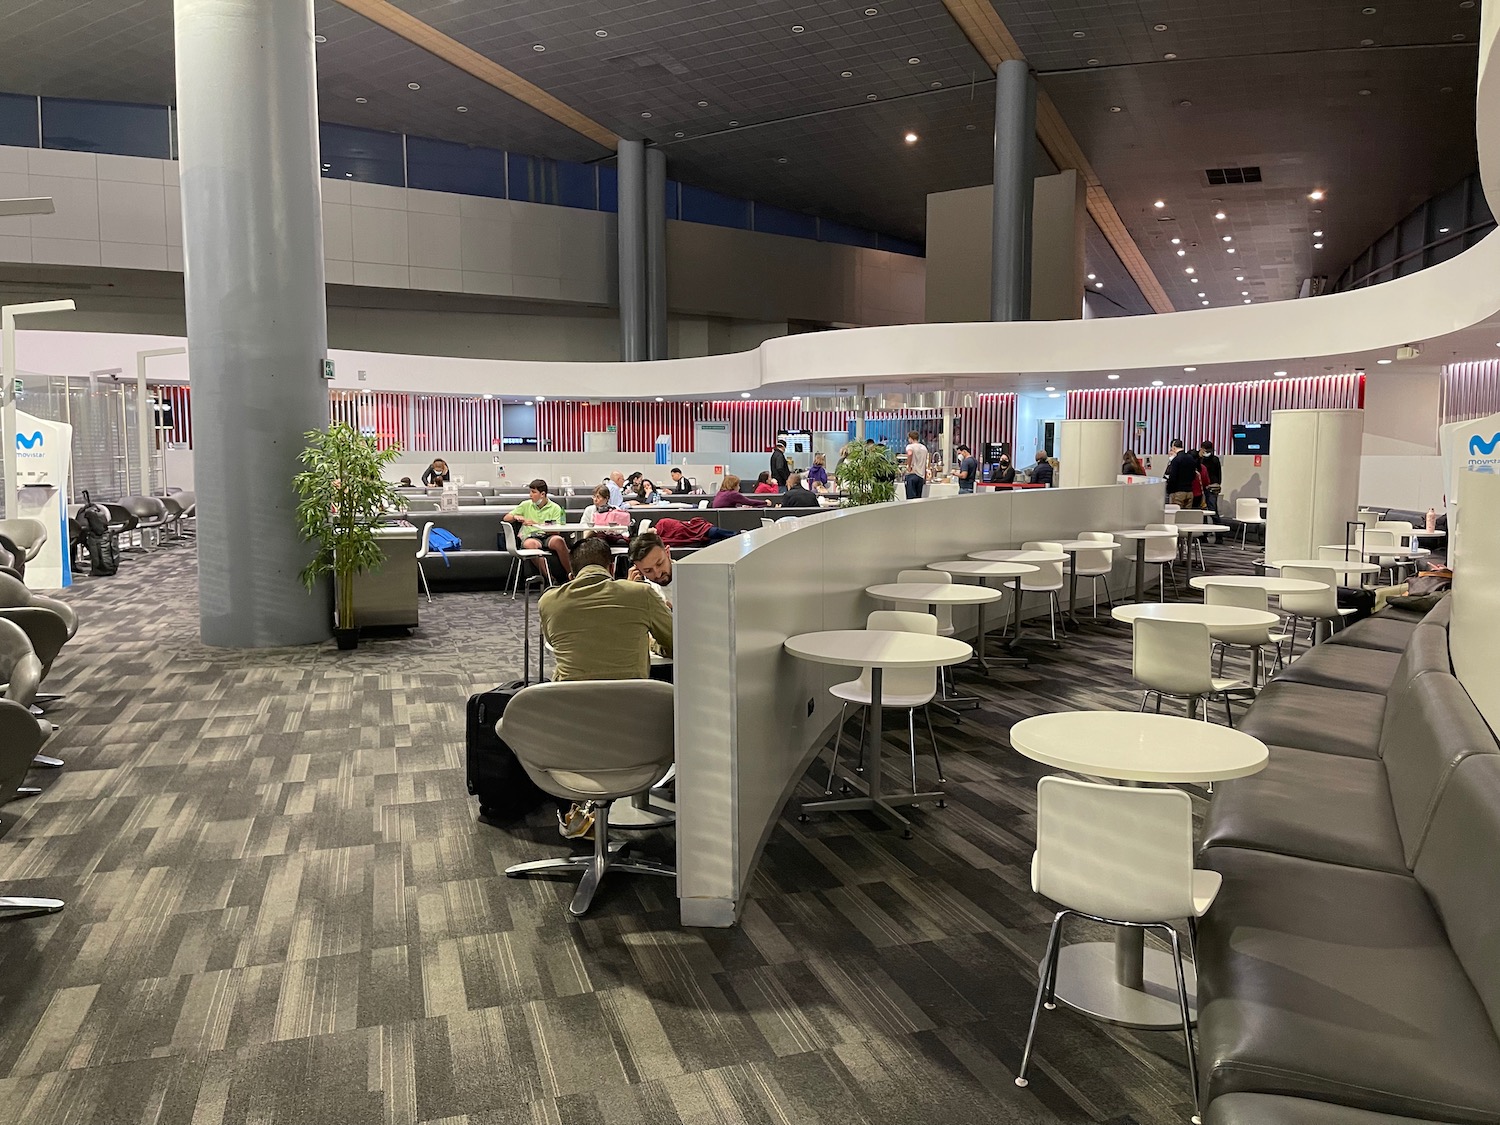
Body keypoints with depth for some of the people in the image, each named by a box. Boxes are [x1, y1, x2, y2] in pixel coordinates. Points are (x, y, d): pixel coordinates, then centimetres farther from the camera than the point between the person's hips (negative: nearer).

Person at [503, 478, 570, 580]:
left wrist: (536, 524, -12)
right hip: (530, 536, 1)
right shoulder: (526, 505, 17)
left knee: (558, 540, -36)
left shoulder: (554, 508, 8)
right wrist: (516, 517, -3)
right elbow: (506, 518, 21)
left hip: (548, 536, -1)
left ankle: (570, 575, -26)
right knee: (531, 544, -38)